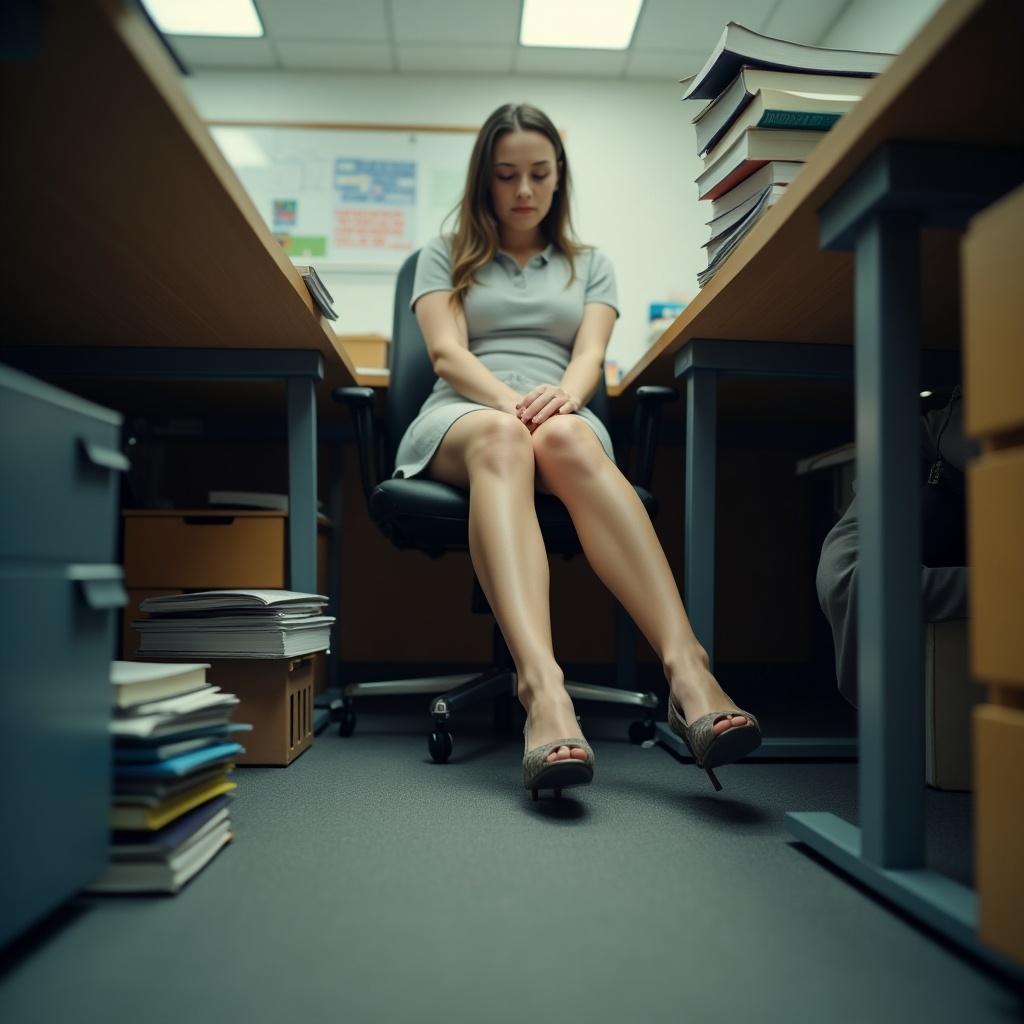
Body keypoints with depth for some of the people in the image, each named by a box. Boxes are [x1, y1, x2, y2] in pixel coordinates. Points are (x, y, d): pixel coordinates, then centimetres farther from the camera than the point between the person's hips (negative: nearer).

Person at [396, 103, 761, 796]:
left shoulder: (591, 264, 25)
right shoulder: (445, 256, 22)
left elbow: (590, 354, 7)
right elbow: (447, 353, 3)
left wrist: (562, 395, -19)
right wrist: (511, 400, -18)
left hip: (563, 416, 1)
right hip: (460, 416, 0)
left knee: (564, 438, -39)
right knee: (501, 436, -40)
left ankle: (686, 668, -57)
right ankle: (543, 686, -63)